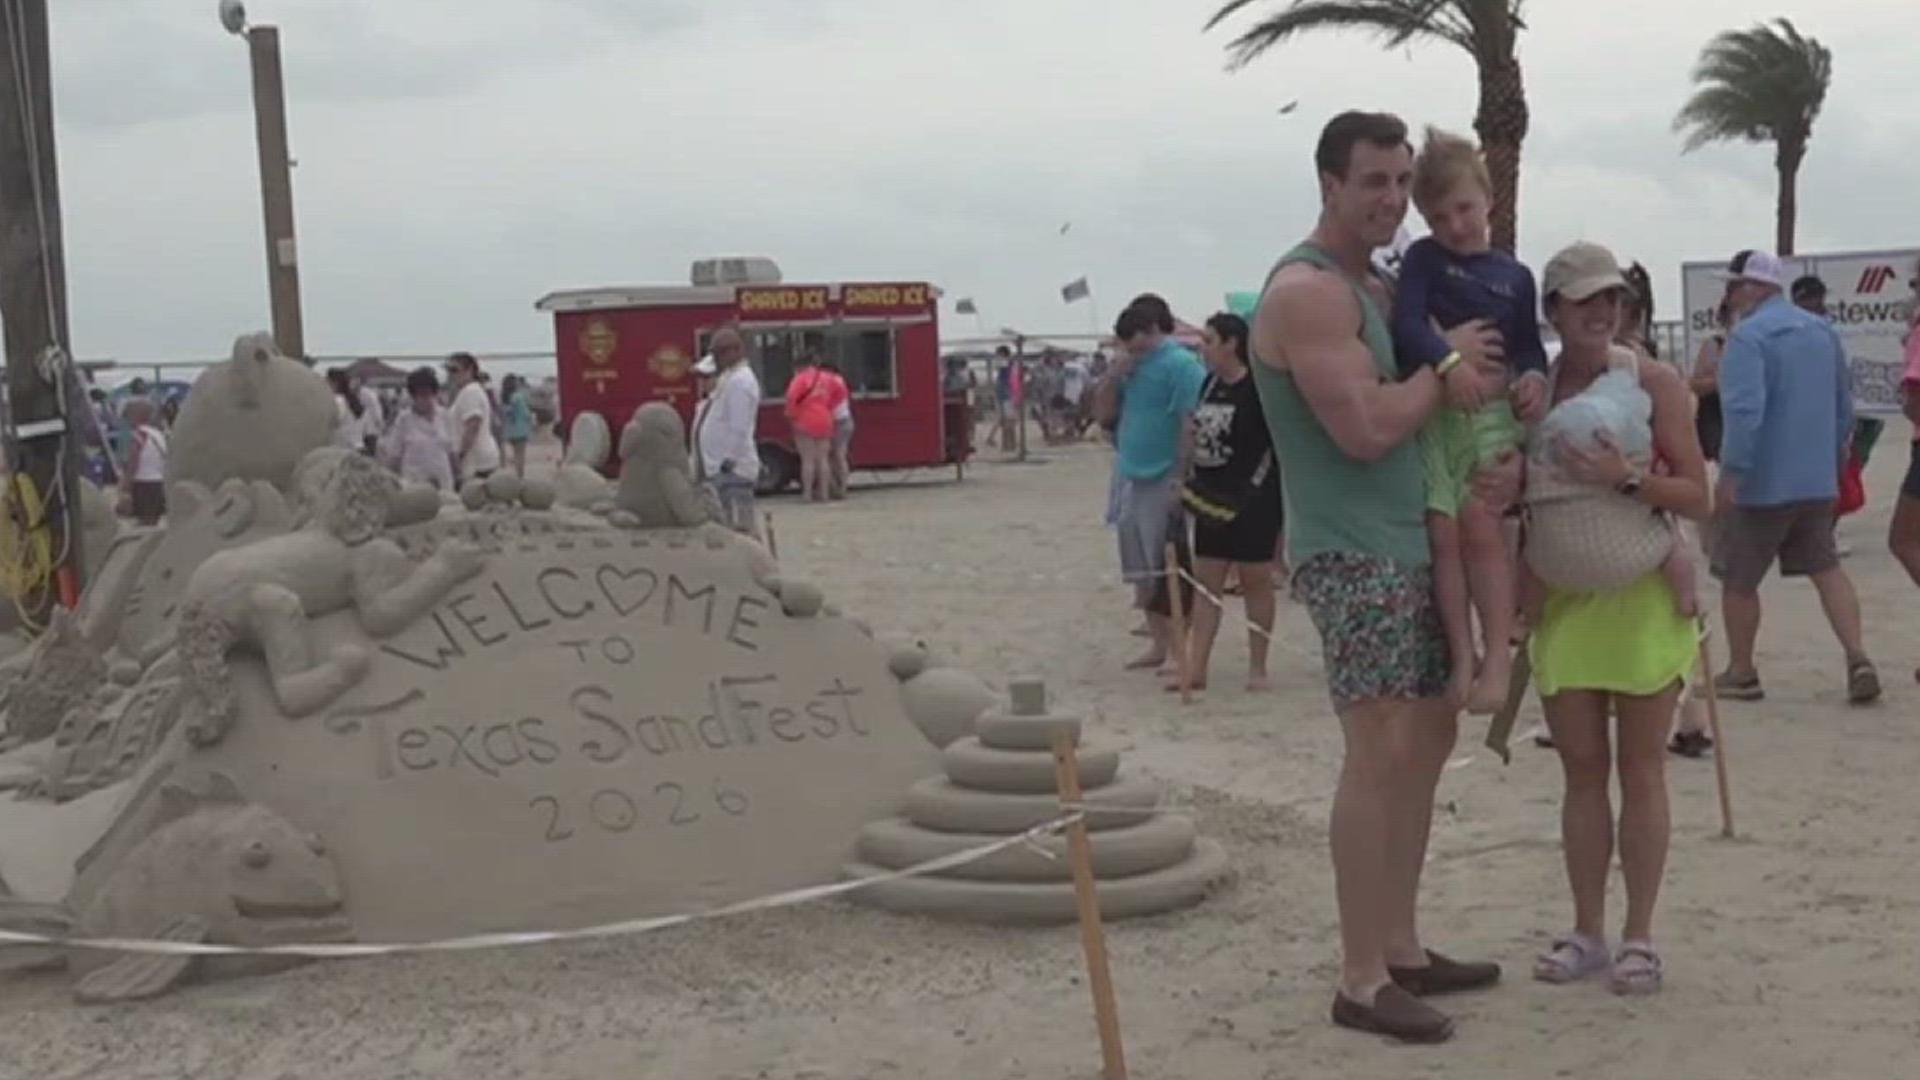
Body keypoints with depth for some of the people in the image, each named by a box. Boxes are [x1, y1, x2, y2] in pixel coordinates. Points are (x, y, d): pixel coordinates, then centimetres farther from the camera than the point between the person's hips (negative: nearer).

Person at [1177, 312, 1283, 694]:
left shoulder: (1257, 388, -13)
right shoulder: (1209, 385, 10)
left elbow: (1279, 445, -13)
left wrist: (1253, 492, -16)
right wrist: (1194, 484, 11)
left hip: (1253, 501, -7)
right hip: (1214, 499, 8)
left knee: (1255, 581, 2)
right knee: (1205, 581, 6)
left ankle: (1257, 669, 10)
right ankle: (1196, 667, 8)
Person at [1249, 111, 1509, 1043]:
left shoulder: (1379, 288, 17)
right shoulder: (1306, 291, -14)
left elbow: (1425, 409, 22)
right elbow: (1366, 427, -24)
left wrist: (1500, 457, 1)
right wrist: (1446, 365, -8)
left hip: (1409, 542, 10)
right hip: (1352, 552, -10)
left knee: (1429, 736, 13)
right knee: (1381, 751, -11)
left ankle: (1401, 948, 23)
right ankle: (1360, 981, -4)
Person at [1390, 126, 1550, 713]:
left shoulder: (1515, 275, 14)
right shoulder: (1423, 258, 6)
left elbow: (1529, 345, 18)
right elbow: (1407, 322, -9)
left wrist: (1534, 377, -5)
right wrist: (1448, 361, -26)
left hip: (1491, 411, 1)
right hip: (1429, 408, -1)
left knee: (1482, 526, -10)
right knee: (1441, 530, -9)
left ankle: (1498, 654, -6)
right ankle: (1462, 655, -5)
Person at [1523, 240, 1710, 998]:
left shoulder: (1654, 382, -7)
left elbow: (1698, 497, -9)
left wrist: (1624, 478, -24)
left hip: (1642, 597, -3)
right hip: (1563, 598, 3)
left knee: (1640, 770, 4)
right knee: (1582, 770, 9)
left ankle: (1639, 934, 13)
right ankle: (1587, 932, 18)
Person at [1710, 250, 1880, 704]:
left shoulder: (1748, 336, -16)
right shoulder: (1823, 331, 10)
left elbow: (1744, 411, -27)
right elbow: (1844, 405, 18)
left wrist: (1730, 474, -26)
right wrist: (1833, 456, 28)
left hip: (1761, 483, -7)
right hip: (1818, 480, 7)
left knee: (1738, 579, 7)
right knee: (1826, 568, 12)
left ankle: (1740, 673, 16)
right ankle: (1858, 659, -2)